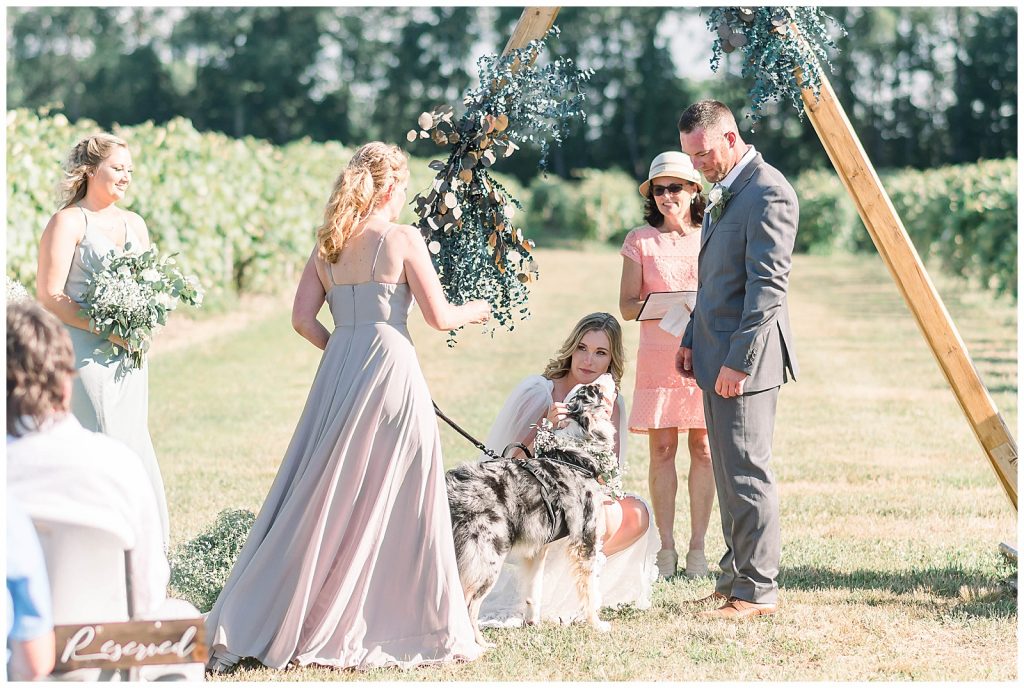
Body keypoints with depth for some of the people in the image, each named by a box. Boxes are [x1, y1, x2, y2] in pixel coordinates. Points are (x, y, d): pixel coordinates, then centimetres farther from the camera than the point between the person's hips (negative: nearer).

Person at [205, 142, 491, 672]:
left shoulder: (328, 244, 11)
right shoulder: (403, 239, -4)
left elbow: (303, 319, 7)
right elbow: (438, 317, -2)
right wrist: (476, 310, 17)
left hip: (339, 369, 5)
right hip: (390, 366, -5)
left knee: (325, 497, 9)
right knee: (395, 502, 2)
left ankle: (255, 624, 6)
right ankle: (409, 626, 8)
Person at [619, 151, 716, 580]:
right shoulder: (640, 240, 6)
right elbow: (627, 307, 4)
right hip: (658, 356, 0)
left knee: (703, 448, -1)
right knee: (662, 450, -1)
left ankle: (697, 548, 6)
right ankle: (666, 548, 6)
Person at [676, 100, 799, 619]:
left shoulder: (767, 193, -16)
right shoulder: (725, 190, 17)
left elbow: (767, 285, -21)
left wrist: (738, 361, -22)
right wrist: (692, 340, 17)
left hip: (745, 361, -10)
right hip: (718, 357, 10)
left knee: (746, 474, -7)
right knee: (728, 474, 14)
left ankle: (758, 591, -1)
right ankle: (736, 579, 21)